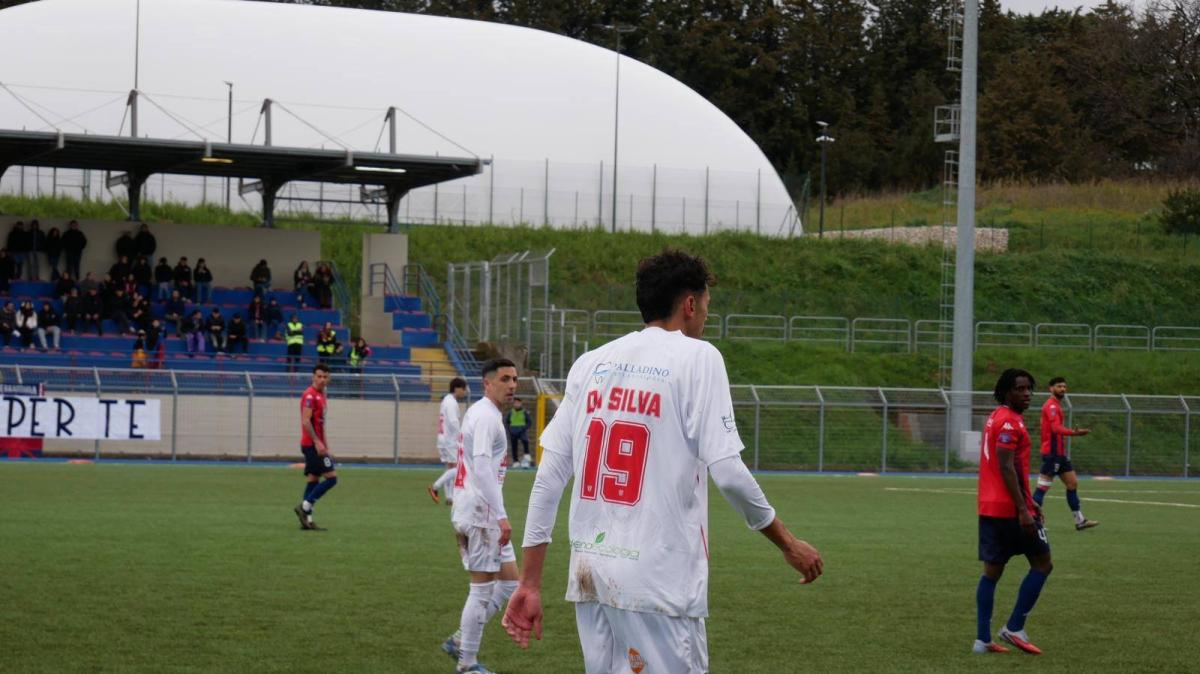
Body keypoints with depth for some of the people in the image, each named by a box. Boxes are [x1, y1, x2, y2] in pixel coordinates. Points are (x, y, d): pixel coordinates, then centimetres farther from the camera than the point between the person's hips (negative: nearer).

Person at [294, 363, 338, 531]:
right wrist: (317, 442, -24)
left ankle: (307, 520, 7)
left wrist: (325, 445, 22)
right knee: (331, 477, -12)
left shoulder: (321, 395, 17)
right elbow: (306, 421, -20)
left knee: (313, 479, 7)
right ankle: (304, 507, -10)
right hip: (312, 444, -10)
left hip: (316, 445, 10)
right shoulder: (310, 395, -13)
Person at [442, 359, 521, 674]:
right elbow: (482, 468, -23)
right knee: (483, 589, -3)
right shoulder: (486, 416, -14)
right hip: (481, 514, -10)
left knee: (509, 580, 13)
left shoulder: (478, 412, 17)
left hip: (478, 513, 10)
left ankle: (460, 641, 17)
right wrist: (501, 516, -26)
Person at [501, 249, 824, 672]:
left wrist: (530, 583, 11)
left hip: (589, 574, 6)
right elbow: (727, 471, -10)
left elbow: (549, 476, 8)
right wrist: (789, 545, 3)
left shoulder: (590, 363, 12)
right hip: (659, 584, -6)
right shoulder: (697, 357, -3)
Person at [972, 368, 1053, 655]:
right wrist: (1023, 509, -23)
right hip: (1010, 509, -9)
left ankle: (983, 638, 5)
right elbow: (1006, 469, -20)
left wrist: (1027, 501, 27)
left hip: (989, 509, 9)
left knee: (992, 571, 8)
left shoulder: (996, 418, 17)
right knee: (1042, 564, 3)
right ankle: (1014, 628, -1)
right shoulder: (1009, 422, -14)